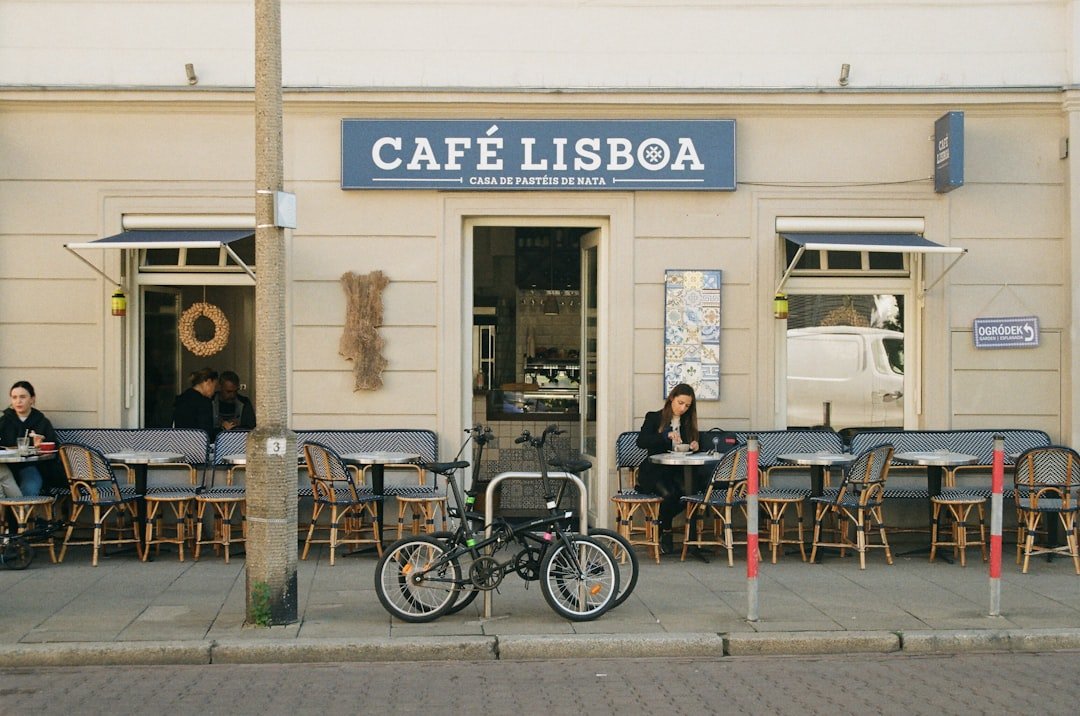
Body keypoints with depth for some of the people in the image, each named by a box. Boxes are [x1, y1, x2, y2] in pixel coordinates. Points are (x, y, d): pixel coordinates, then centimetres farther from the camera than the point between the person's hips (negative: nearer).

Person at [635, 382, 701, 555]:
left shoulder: (688, 422, 18)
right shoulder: (654, 418, 4)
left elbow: (692, 443, 20)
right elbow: (641, 441, -11)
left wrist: (694, 445, -5)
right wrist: (667, 436, -23)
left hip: (677, 470, 4)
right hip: (654, 471, -4)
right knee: (669, 493, -34)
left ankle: (659, 523, -6)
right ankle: (665, 533, -6)